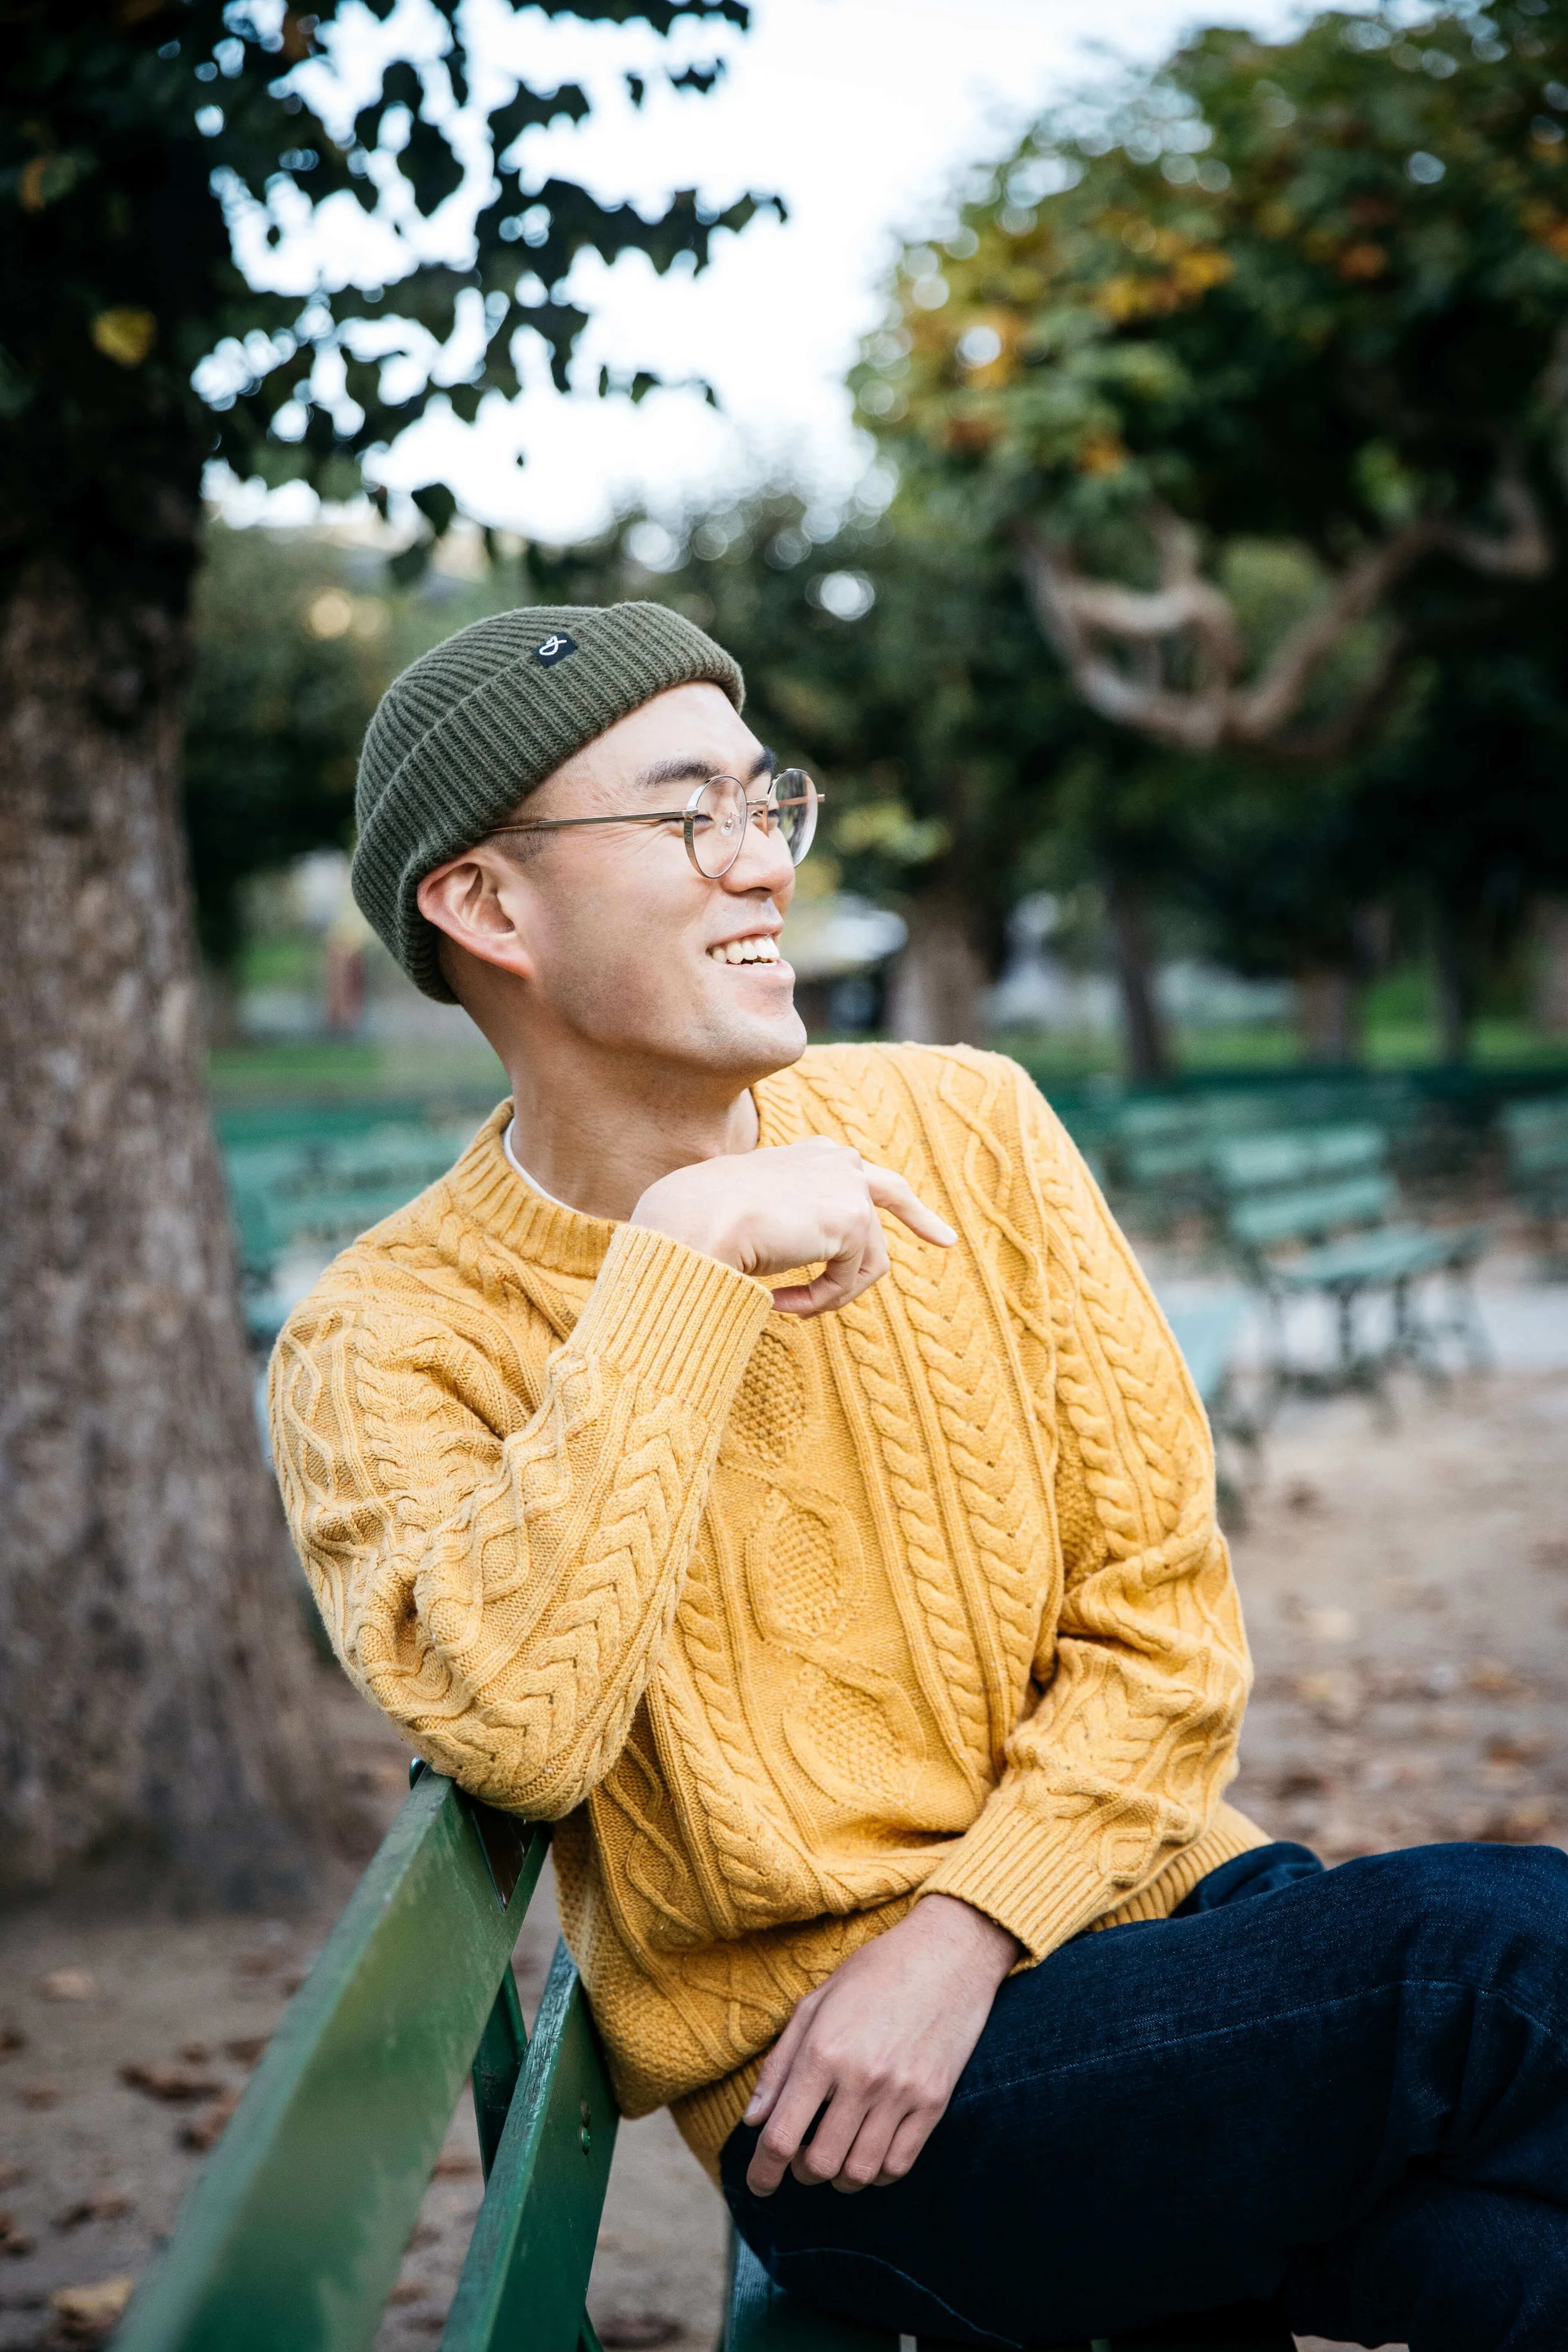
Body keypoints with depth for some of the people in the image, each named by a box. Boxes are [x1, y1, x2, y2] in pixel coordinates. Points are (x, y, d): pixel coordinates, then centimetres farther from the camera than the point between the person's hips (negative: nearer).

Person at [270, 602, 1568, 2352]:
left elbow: (1167, 1619, 4)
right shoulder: (384, 1344, -4)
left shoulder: (968, 1128, 6)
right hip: (815, 2084, -3)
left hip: (1132, 1903, 4)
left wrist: (964, 1928, -11)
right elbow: (512, 1731, -24)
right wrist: (689, 1258, -21)